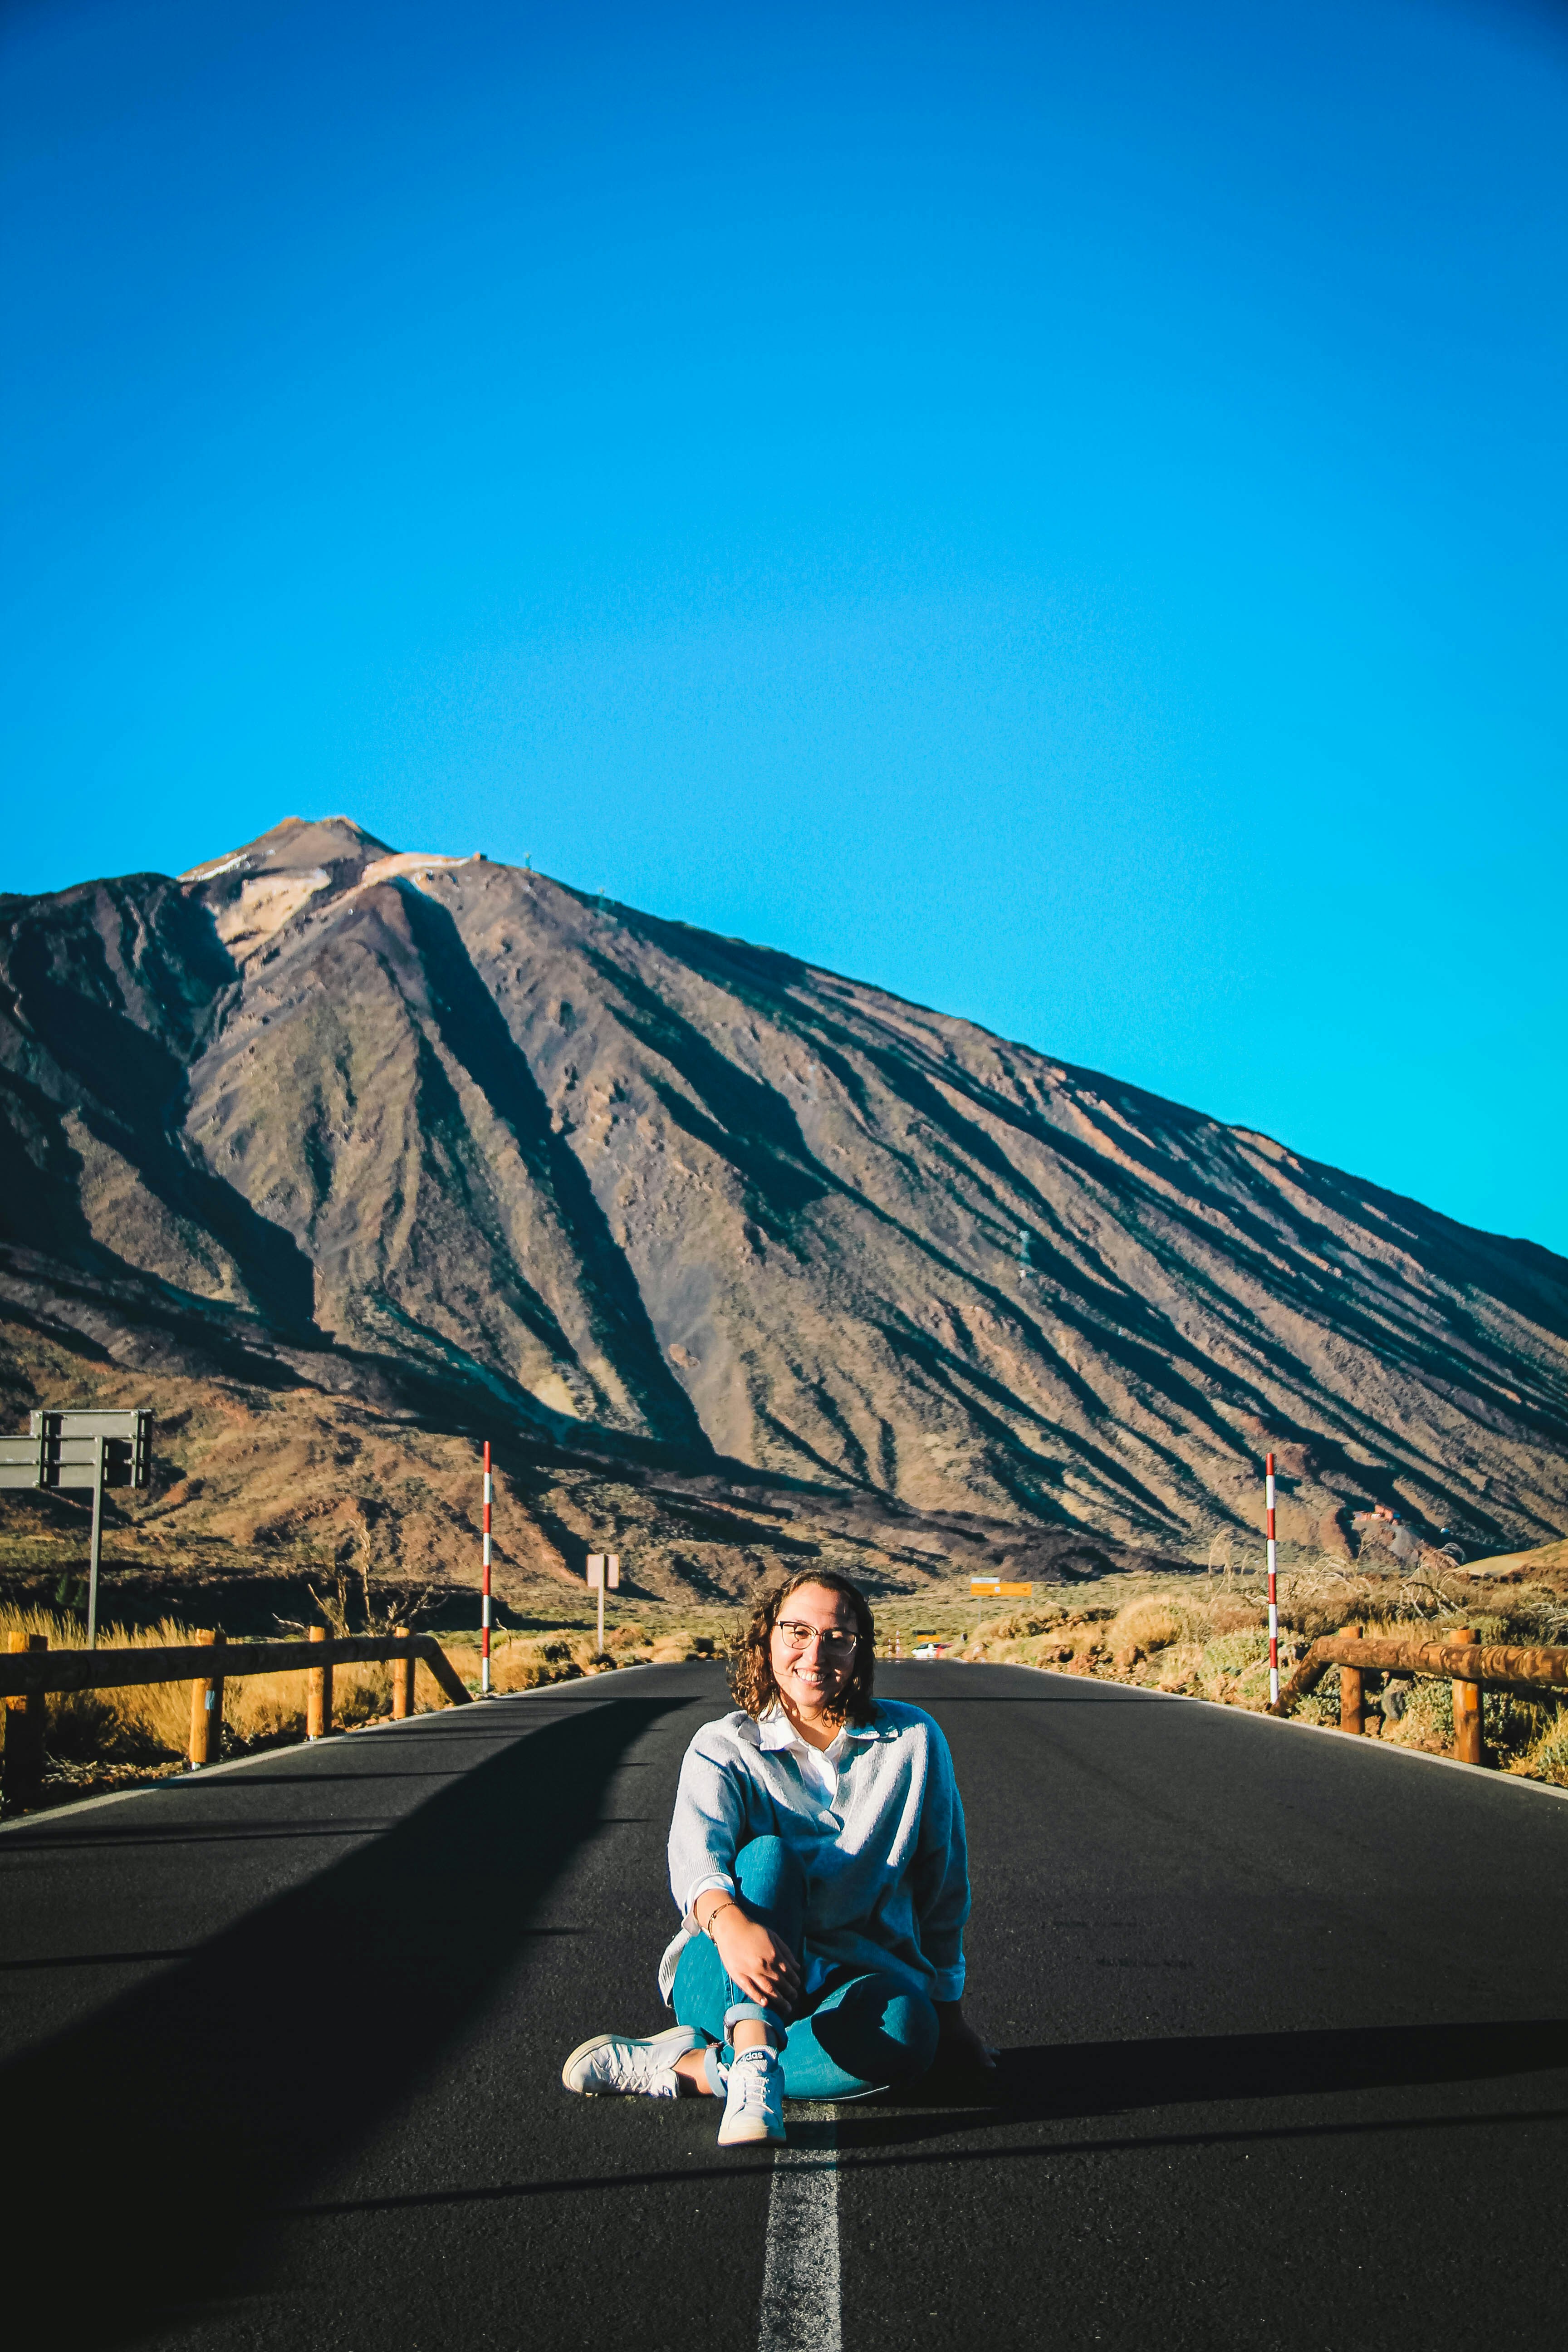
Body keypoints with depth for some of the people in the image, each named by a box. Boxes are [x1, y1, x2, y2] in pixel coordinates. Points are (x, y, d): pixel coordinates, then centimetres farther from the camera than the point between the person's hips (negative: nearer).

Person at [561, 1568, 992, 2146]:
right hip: (726, 1978, -1)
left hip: (855, 1973, 1)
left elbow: (944, 1884, 10)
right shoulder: (724, 1747, -1)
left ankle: (679, 2068, -28)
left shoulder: (913, 1741, 3)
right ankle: (753, 2065, -46)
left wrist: (946, 2004, 14)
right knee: (768, 1854, -31)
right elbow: (694, 1849, -21)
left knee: (909, 2029, -35)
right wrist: (728, 1920, -44)